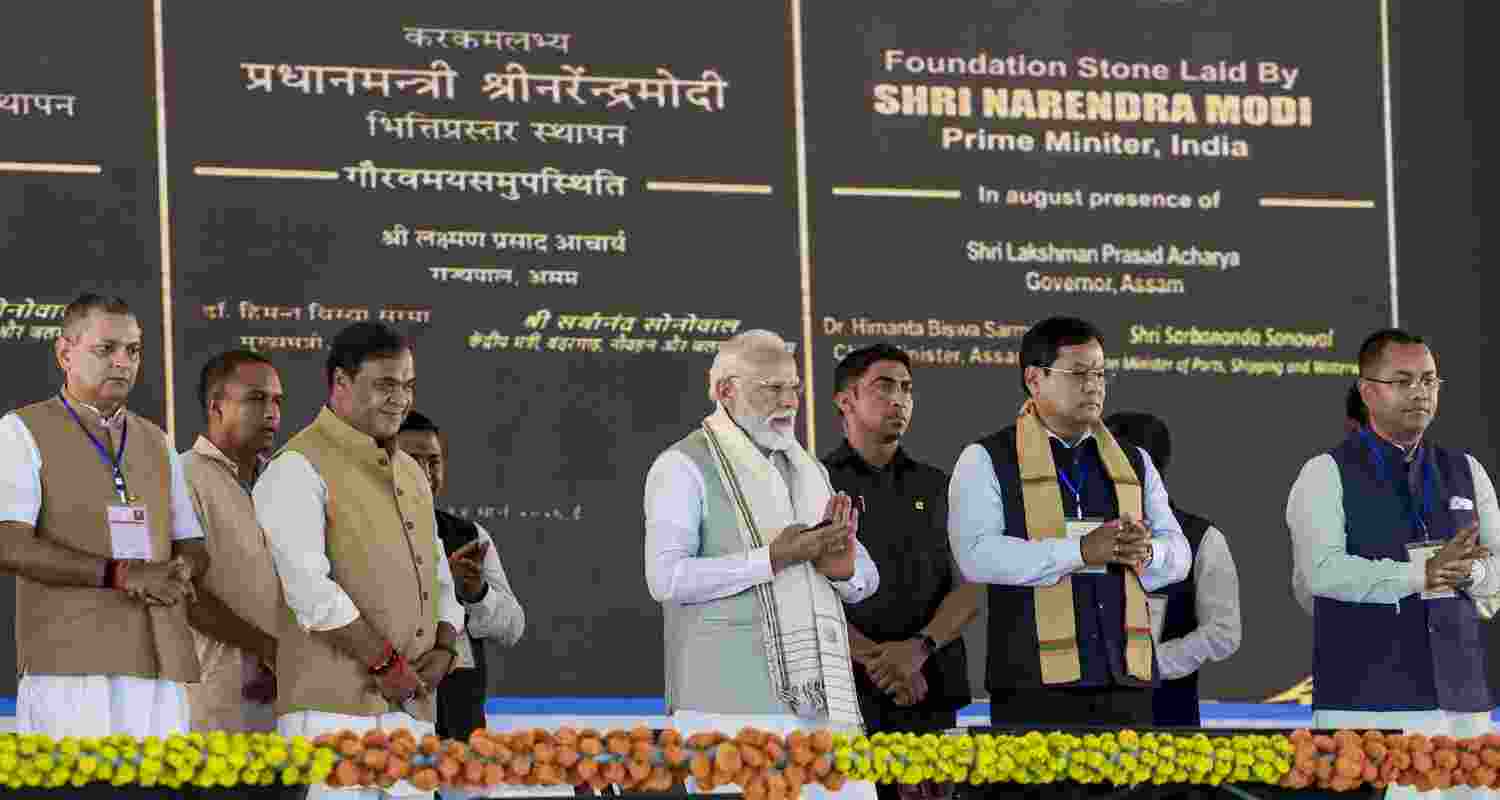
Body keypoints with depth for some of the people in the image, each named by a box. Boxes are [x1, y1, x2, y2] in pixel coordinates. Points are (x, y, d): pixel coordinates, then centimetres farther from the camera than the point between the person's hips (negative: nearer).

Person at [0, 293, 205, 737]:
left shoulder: (155, 442, 23)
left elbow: (194, 549, 24)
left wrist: (180, 572, -2)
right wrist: (121, 575, -16)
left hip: (159, 663, 5)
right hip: (70, 661, -5)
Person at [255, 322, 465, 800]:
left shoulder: (410, 474, 22)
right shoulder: (299, 469, -5)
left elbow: (439, 579, 25)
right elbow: (309, 586, -16)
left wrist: (442, 650, 5)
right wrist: (386, 664, -14)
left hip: (410, 707, 8)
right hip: (335, 707, -8)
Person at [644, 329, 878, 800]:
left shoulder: (808, 470, 21)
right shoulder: (684, 468, -2)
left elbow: (866, 580, 17)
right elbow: (667, 578, -15)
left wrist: (843, 567, -8)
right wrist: (772, 560, -21)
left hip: (820, 704, 6)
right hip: (730, 707, -6)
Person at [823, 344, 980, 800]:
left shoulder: (936, 489, 14)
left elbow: (972, 589, 3)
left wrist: (918, 649, -15)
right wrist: (873, 658, -16)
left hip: (928, 691, 3)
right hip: (846, 690, -3)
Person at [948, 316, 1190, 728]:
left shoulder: (1133, 462, 20)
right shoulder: (986, 460, 3)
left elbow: (1178, 556, 15)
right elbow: (977, 555, -11)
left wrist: (1145, 552, -11)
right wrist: (1079, 551, -19)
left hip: (1125, 679, 5)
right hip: (1036, 684, -5)